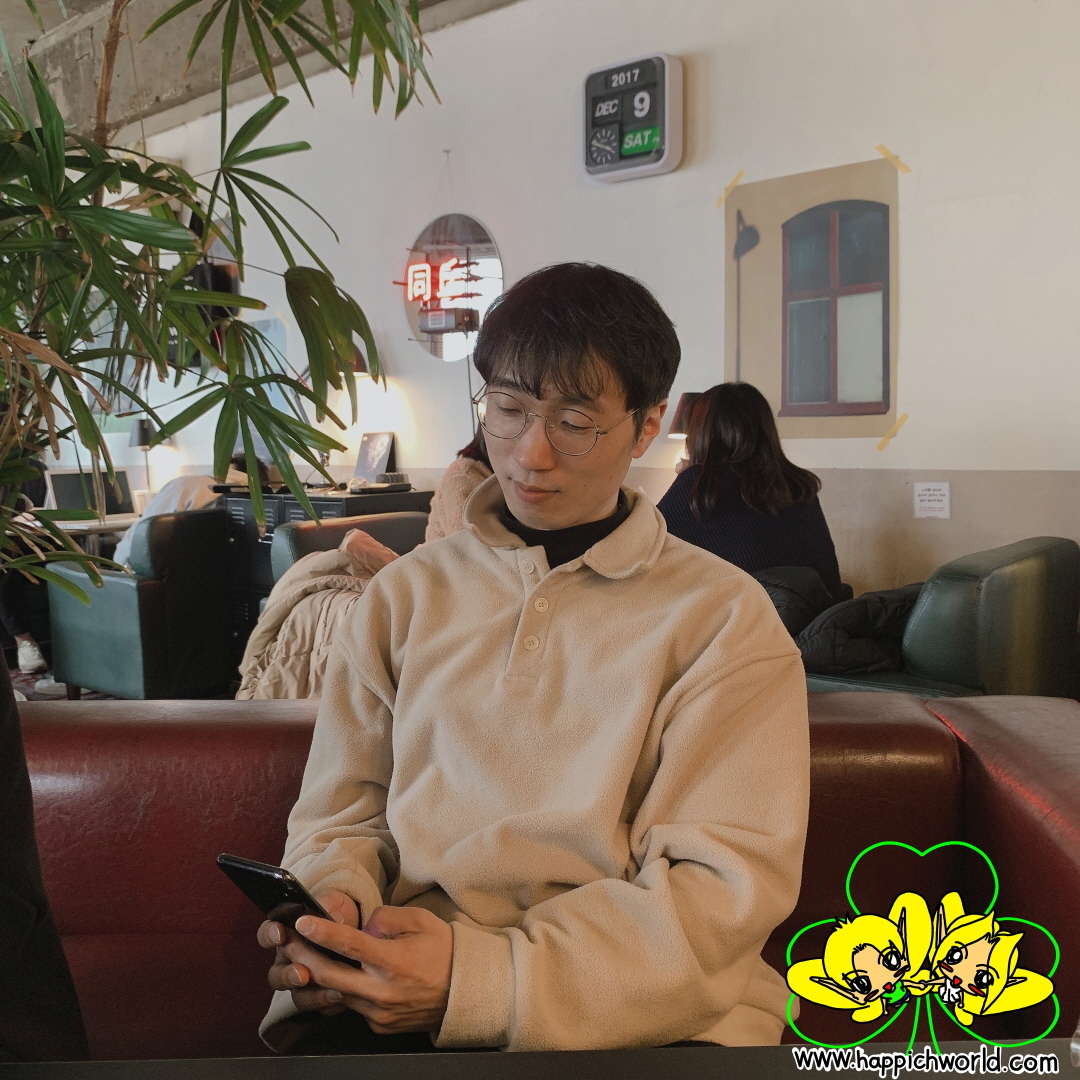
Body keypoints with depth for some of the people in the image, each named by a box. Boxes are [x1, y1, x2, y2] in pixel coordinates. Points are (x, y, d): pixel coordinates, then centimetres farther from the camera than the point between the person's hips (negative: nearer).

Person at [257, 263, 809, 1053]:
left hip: (645, 1015, -1)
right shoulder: (405, 594, 16)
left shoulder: (723, 617, 4)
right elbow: (339, 815, 18)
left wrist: (485, 976, -15)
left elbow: (728, 877, -5)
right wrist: (330, 905, -6)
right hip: (392, 1012, 2)